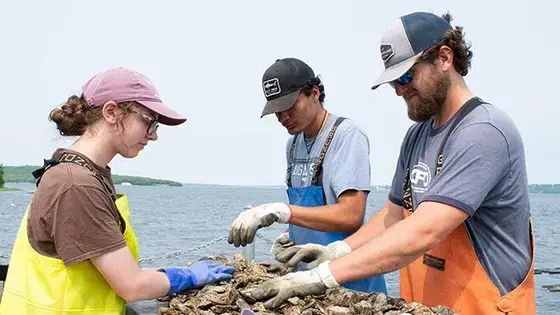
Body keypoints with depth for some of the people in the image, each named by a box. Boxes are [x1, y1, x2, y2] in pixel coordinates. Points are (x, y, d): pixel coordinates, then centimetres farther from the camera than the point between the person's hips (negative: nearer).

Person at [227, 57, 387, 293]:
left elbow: (350, 216, -25)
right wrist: (292, 235, -1)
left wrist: (279, 211, -30)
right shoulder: (294, 143, 9)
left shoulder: (347, 136, -14)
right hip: (308, 273, 7)